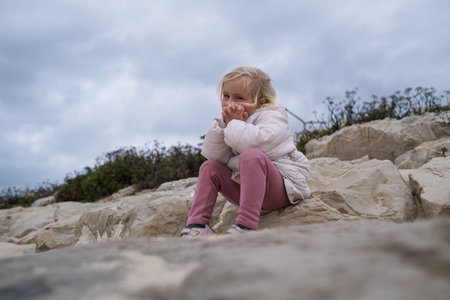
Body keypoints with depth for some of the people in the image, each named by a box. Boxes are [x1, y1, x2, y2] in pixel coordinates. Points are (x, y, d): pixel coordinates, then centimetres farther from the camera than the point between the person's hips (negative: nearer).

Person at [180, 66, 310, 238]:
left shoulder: (272, 115, -7)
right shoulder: (232, 120, 14)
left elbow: (258, 142, -33)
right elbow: (214, 155, 0)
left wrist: (234, 124, -18)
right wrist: (223, 125, -11)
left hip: (284, 188, -8)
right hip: (247, 186, 8)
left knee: (251, 156, -35)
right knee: (210, 166, 1)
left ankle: (246, 227, -42)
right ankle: (197, 225, -9)